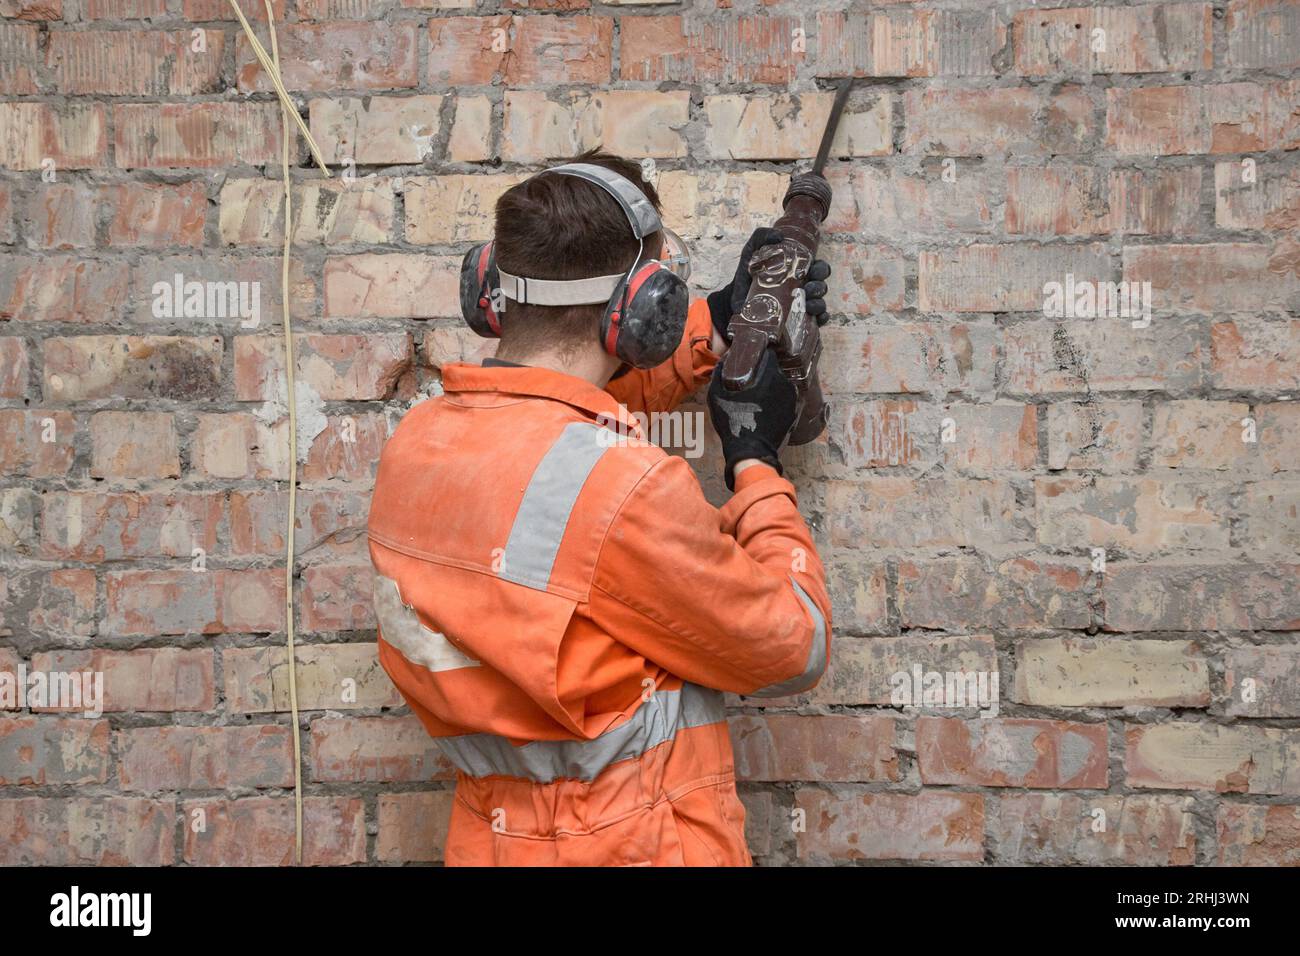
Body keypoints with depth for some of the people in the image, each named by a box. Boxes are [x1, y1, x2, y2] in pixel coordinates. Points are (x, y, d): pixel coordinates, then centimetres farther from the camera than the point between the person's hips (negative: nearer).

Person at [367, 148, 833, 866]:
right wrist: (758, 459, -4)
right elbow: (794, 651, -14)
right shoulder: (624, 490, -28)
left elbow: (563, 401, 16)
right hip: (637, 846, -6)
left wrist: (718, 323, 16)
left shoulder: (413, 442, -6)